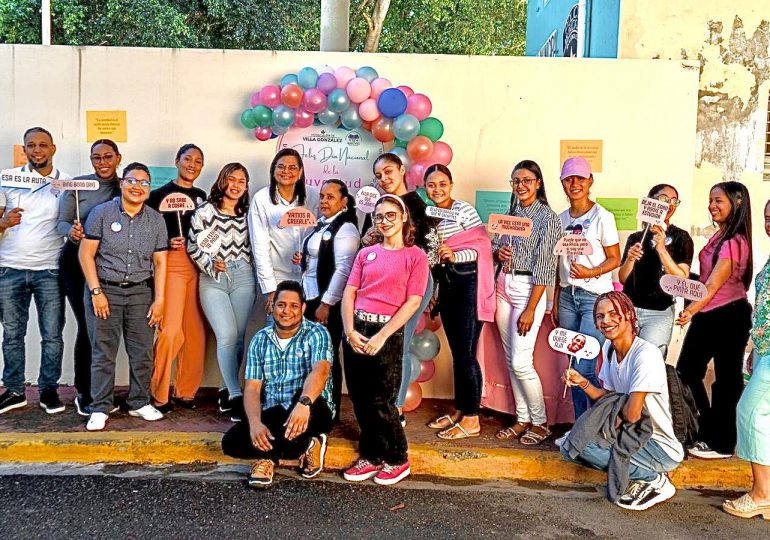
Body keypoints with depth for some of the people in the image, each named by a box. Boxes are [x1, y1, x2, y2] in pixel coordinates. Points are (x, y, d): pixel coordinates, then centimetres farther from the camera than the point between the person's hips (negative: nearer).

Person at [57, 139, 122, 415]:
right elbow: (62, 222, -4)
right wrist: (72, 232, -24)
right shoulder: (78, 184, -2)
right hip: (78, 261, -3)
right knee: (88, 327, -3)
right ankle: (84, 393, 11)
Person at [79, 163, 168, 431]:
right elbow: (86, 253, -3)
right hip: (104, 290, -2)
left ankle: (139, 402, 19)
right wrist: (96, 292, -9)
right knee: (103, 353, 0)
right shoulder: (102, 213, -1)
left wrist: (159, 299, 0)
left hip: (141, 292, 2)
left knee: (142, 352, 4)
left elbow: (160, 262, 7)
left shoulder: (156, 220, 7)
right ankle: (100, 408, 10)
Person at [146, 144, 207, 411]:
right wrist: (168, 243, -17)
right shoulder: (161, 194, 1)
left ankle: (186, 391, 17)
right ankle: (158, 395, 1)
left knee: (195, 331, 5)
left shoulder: (202, 197, 17)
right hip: (172, 263, -5)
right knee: (171, 331, -12)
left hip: (198, 266, 5)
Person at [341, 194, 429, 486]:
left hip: (388, 332, -4)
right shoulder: (365, 254, 13)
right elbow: (348, 294, 7)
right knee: (360, 400, 7)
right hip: (356, 330, 5)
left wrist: (381, 337, -15)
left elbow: (413, 302, -8)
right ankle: (372, 456, 22)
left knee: (380, 403, -2)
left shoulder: (415, 256, 0)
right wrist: (350, 331, -9)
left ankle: (397, 460, 17)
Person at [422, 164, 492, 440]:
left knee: (466, 352, -5)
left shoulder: (464, 210, -7)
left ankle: (472, 419, 4)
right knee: (456, 351, 12)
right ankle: (459, 410, 23)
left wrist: (455, 256, -23)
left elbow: (483, 246, -11)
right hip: (446, 285, 7)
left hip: (468, 283, -7)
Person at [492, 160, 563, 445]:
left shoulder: (548, 217, -9)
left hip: (529, 289, -6)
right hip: (504, 285, 7)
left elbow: (545, 266, -13)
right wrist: (498, 253, -7)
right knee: (511, 359, 9)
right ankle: (522, 419, 21)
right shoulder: (510, 213, 11)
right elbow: (494, 247, 19)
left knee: (521, 362, -8)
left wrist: (531, 309, -17)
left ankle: (540, 422, 10)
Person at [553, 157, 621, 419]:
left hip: (595, 298, -5)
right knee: (573, 367, 8)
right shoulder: (561, 218, 10)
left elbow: (614, 259, -5)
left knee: (585, 367, -11)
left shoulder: (602, 217, -6)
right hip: (567, 296, 5)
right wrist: (555, 301, 12)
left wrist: (590, 273, -22)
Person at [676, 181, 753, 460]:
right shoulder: (718, 236, 9)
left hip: (729, 317, -9)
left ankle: (722, 443, 17)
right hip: (707, 315, 9)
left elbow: (714, 284, -28)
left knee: (726, 380, 4)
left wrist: (692, 309, -40)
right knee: (686, 373, 12)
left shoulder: (735, 242, -18)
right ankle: (707, 433, 27)